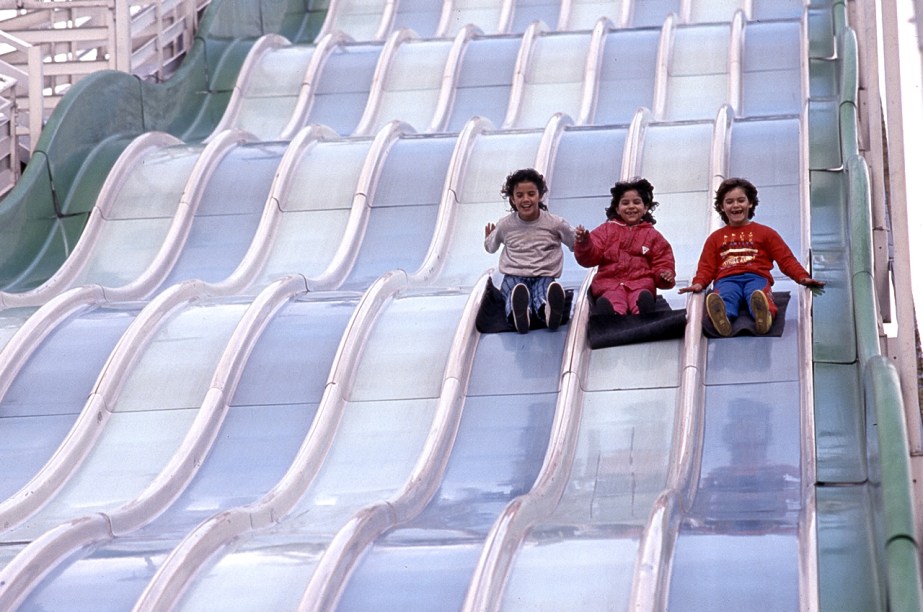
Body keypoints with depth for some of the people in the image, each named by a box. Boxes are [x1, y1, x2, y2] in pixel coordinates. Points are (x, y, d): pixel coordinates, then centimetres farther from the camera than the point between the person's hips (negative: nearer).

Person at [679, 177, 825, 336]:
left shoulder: (765, 233, 25)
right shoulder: (715, 238, 29)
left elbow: (786, 260, 17)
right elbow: (706, 267, 19)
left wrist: (803, 277, -2)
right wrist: (699, 283, -4)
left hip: (756, 277, 0)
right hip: (727, 280, 0)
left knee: (758, 294, -40)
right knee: (725, 296, -39)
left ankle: (763, 316, -73)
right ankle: (721, 317, -73)